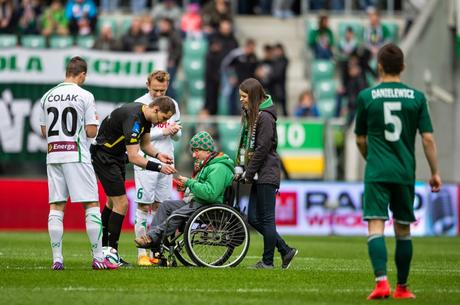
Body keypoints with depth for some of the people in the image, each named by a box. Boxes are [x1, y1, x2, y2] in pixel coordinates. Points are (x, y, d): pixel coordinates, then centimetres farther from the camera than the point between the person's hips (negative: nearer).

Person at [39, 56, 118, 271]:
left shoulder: (47, 96, 8)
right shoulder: (84, 96, -7)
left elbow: (44, 131, 13)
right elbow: (91, 132, -8)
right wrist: (94, 122, 13)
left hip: (53, 156, 5)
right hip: (77, 156, -5)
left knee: (56, 207, 5)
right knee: (91, 205, 0)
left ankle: (57, 259, 1)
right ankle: (98, 257, -3)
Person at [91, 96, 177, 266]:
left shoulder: (146, 116, 0)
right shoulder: (133, 118, -29)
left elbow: (145, 144, 13)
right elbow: (133, 157, -31)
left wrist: (158, 155, -6)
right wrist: (159, 167, -29)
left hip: (116, 156, 11)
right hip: (103, 157, -11)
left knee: (112, 202, 19)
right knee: (121, 203, -12)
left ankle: (101, 248, 30)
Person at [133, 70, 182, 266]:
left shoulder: (172, 104, 13)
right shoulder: (140, 104, -5)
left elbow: (178, 136, 18)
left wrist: (175, 131, -5)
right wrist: (163, 131, -15)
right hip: (146, 162, -5)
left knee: (159, 206, 7)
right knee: (144, 206, -5)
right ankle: (142, 253, -4)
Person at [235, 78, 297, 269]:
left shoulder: (265, 117, -13)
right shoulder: (250, 115, 15)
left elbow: (262, 148, -16)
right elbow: (245, 144, 16)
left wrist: (249, 174, -13)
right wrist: (240, 168, 6)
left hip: (266, 174, -10)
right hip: (258, 176, 10)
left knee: (266, 218, -3)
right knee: (253, 219, 9)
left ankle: (267, 261, 4)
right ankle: (286, 250, 16)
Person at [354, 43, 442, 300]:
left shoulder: (366, 96, 0)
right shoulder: (417, 97, 2)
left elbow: (360, 139, 10)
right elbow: (428, 137, -1)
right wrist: (435, 172, 7)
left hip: (377, 173, -2)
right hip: (405, 173, 2)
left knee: (376, 227, -7)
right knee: (403, 229, 13)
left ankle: (381, 281, -25)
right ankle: (402, 288, 21)